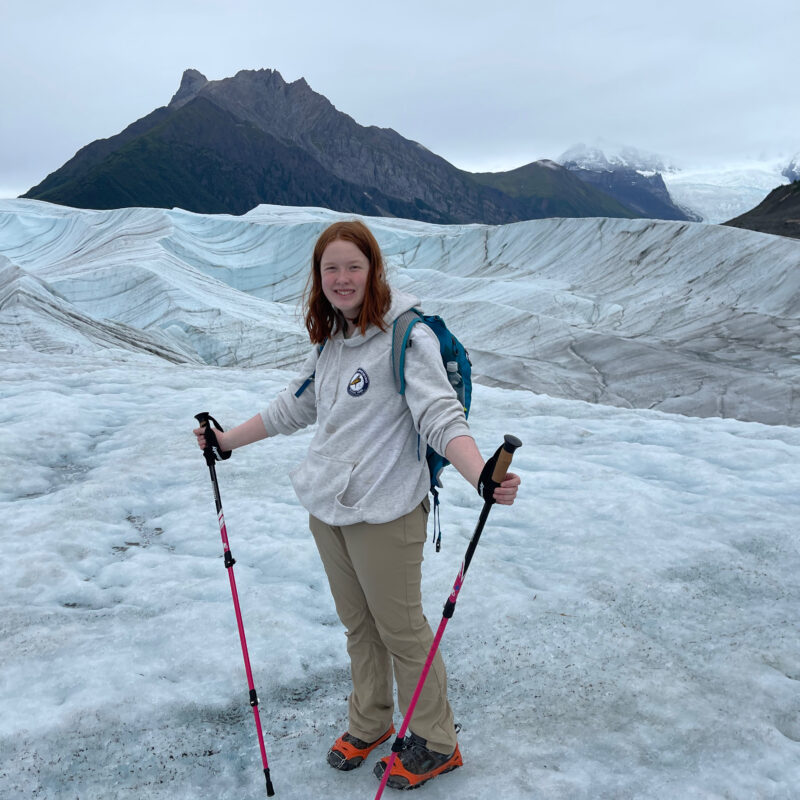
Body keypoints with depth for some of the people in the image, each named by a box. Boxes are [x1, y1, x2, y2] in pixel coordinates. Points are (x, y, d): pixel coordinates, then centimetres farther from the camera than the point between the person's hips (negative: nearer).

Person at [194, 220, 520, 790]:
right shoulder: (330, 340, 9)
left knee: (401, 630, 7)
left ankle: (435, 744, 28)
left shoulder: (406, 336, -15)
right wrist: (227, 441, 26)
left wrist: (482, 476, -43)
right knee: (357, 624, 20)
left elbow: (441, 416, -25)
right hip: (326, 509, 7)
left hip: (384, 515, -7)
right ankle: (369, 723, 41)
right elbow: (294, 407, 21)